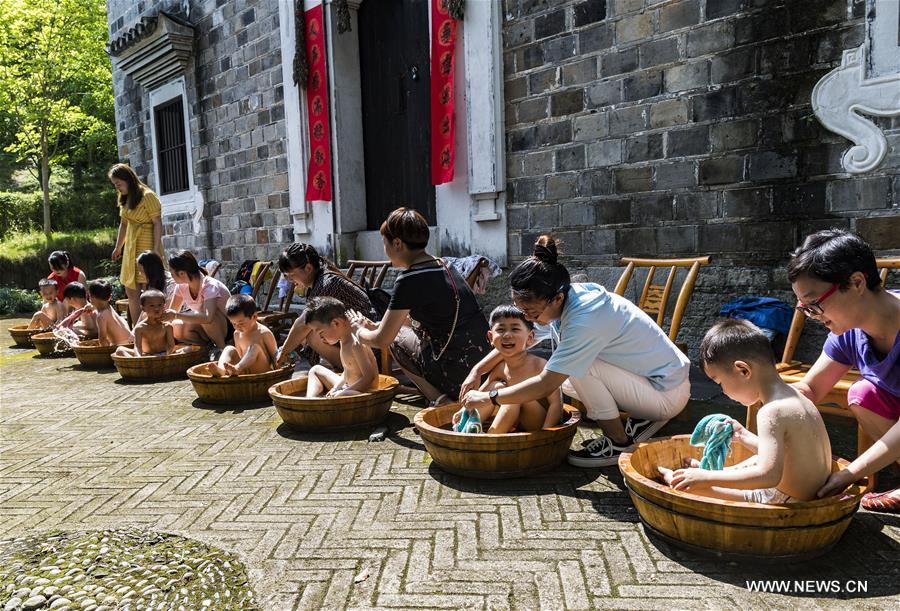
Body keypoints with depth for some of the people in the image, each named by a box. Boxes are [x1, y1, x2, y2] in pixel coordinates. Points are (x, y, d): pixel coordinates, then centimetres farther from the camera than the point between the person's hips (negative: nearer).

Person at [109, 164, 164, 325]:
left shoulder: (147, 196, -10)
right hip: (131, 247, 8)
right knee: (131, 291, 8)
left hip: (147, 246, -8)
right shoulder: (125, 198, 14)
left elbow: (157, 223, -14)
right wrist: (118, 248, 26)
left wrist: (156, 249, -19)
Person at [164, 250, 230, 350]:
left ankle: (221, 346, -16)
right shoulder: (182, 286, -6)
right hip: (208, 328, 6)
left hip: (228, 326, -6)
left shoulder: (210, 286, -28)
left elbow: (208, 318, -44)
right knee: (177, 329, -21)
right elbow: (171, 312, 1)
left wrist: (176, 316, -44)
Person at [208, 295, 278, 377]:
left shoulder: (264, 333, -4)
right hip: (244, 372, 5)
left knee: (254, 348, -26)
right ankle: (221, 370, -39)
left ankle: (236, 368, -53)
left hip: (262, 373, -5)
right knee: (229, 349, -9)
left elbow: (275, 356, -3)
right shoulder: (237, 334, 15)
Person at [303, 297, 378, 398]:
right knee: (315, 370, 22)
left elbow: (370, 377, -26)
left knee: (341, 396, -44)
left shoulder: (355, 344, -23)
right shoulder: (343, 341, 7)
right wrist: (335, 389, 1)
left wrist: (340, 393, -25)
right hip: (347, 387, 11)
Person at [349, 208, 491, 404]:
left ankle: (441, 399, 0)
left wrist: (359, 331, 15)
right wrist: (374, 325, 24)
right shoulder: (442, 267, 10)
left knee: (397, 341, 13)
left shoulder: (409, 280, -15)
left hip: (458, 376, -8)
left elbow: (382, 340, -5)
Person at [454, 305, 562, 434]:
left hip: (538, 425, -6)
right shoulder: (500, 368, -1)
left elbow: (556, 404, -23)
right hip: (516, 427, 6)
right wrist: (465, 410, -11)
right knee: (497, 386, -3)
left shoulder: (539, 365, -19)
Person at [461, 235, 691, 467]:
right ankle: (642, 417, 11)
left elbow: (545, 385, -28)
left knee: (579, 367, -24)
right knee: (566, 382, 6)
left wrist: (486, 398, -18)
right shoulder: (569, 297, -6)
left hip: (668, 393, -9)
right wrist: (477, 371, 0)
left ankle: (619, 441, -7)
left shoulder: (584, 321, -31)